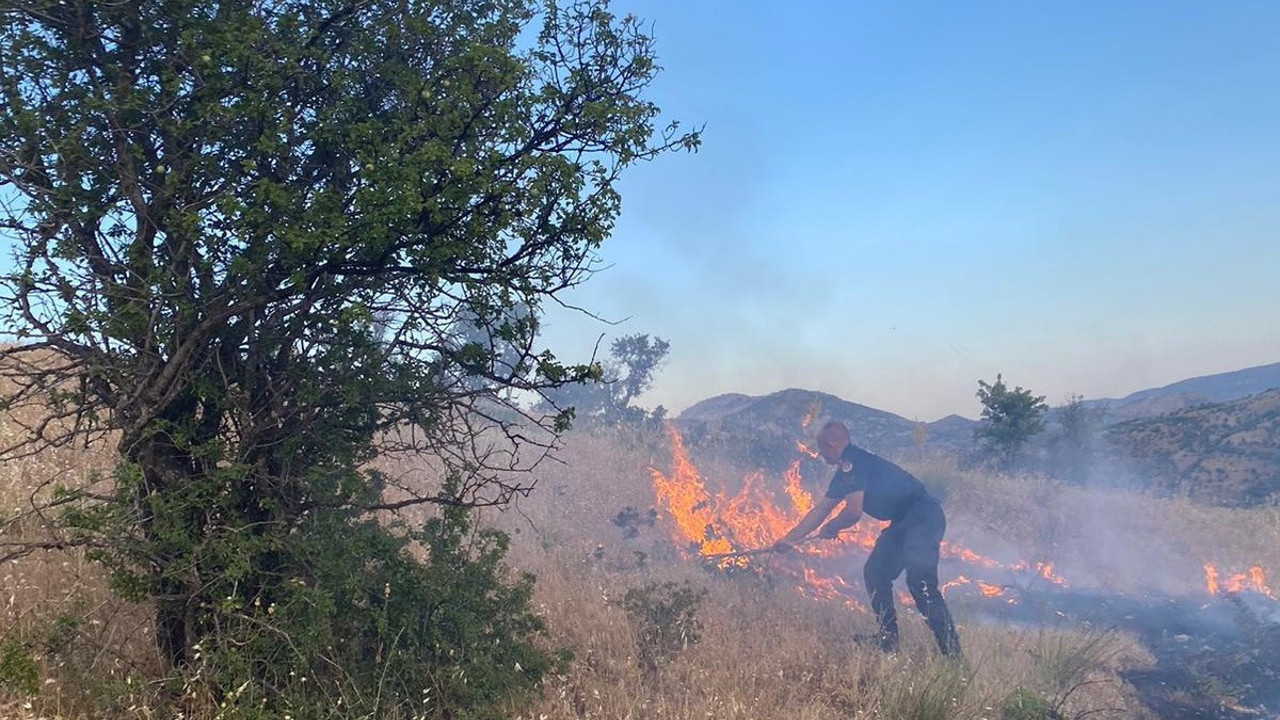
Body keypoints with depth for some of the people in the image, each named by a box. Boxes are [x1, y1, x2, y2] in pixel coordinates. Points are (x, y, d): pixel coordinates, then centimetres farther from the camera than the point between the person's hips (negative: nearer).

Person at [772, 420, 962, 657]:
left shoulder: (853, 463, -15)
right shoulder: (846, 469, 18)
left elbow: (853, 512, -22)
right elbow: (820, 509, 23)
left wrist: (830, 529, -1)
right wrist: (789, 539, 24)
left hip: (924, 518, -11)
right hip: (903, 522, 11)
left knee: (920, 580, -22)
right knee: (875, 573, 9)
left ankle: (951, 650, -21)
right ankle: (888, 638, 15)